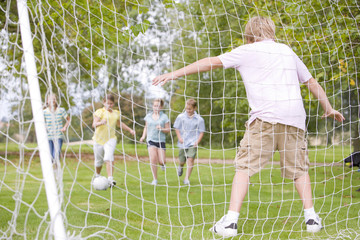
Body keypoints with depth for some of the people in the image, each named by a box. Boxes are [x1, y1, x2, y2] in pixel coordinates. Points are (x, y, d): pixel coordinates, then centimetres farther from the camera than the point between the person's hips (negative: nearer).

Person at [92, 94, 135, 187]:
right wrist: (101, 122, -37)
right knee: (98, 161, 10)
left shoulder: (116, 113, 11)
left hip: (110, 139, 1)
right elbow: (94, 124, -17)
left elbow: (119, 123, 31)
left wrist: (130, 130, 35)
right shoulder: (100, 112, -4)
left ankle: (110, 179, -29)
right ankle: (97, 177, 38)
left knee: (109, 159, -21)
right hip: (99, 138, -1)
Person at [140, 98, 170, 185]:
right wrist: (144, 136, 5)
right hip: (151, 140, 1)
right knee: (153, 159, -15)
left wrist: (162, 129, -17)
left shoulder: (164, 117, 0)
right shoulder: (148, 116, 8)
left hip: (161, 140, -1)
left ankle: (162, 164, 35)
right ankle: (155, 179, -3)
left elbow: (168, 130, 2)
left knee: (162, 161, -6)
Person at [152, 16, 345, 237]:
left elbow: (213, 62, 10)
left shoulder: (248, 51, 11)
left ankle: (231, 221, -10)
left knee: (245, 166, -2)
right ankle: (311, 217, 11)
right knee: (299, 168, 16)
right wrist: (329, 108, 41)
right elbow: (311, 81, 30)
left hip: (266, 117, -4)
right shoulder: (287, 51, 24)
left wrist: (175, 74, 14)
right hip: (295, 117, 4)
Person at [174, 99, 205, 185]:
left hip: (193, 143, -1)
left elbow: (201, 132, 2)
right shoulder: (180, 117, -2)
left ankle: (187, 178, -10)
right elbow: (176, 128, 8)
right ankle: (180, 167, 47)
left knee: (190, 159, -16)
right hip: (182, 143, 1)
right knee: (182, 161, 9)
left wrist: (197, 142, -10)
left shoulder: (199, 119, -3)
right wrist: (179, 138, -4)